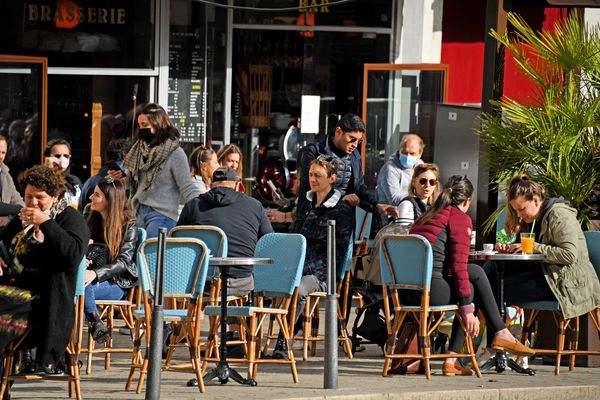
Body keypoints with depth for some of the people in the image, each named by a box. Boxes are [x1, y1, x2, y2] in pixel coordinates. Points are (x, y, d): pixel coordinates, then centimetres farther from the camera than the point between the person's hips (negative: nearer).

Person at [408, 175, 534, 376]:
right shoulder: (460, 218, 3)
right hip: (429, 288, -7)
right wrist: (468, 308, -6)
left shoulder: (426, 217, 25)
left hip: (405, 290, 7)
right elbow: (459, 265, -7)